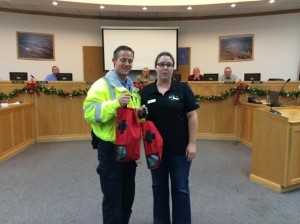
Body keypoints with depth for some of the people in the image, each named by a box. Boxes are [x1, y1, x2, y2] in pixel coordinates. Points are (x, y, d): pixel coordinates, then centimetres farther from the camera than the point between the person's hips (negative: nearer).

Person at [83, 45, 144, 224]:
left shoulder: (133, 88, 12)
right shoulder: (102, 84, -11)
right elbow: (89, 113, -22)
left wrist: (140, 113, -1)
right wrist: (116, 103, -30)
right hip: (110, 148, -7)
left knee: (128, 194, 21)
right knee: (112, 197, 6)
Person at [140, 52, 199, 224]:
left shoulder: (183, 89, -4)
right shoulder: (146, 91, 3)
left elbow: (192, 116, -6)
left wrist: (192, 143, -10)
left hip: (179, 148, -2)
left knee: (180, 188, 9)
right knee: (159, 186, 16)